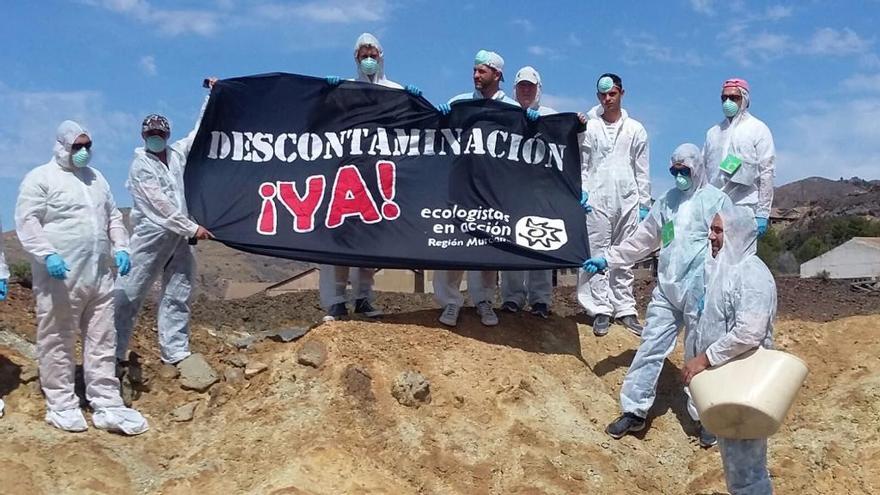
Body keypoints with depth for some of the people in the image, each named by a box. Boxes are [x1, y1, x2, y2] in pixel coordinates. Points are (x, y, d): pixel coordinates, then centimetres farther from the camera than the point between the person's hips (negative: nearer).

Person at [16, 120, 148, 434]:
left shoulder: (96, 178, 19)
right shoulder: (40, 178, -3)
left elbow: (113, 217, 23)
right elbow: (27, 221, -9)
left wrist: (120, 247, 8)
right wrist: (47, 254, -22)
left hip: (99, 276, 6)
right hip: (59, 278, -6)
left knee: (102, 341, 6)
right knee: (57, 342, 1)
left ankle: (107, 406, 11)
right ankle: (61, 405, 13)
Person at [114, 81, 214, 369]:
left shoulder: (177, 153, 11)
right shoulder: (141, 165, -5)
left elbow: (199, 132, 22)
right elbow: (160, 204, -13)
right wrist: (193, 228, -16)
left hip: (180, 237, 6)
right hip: (152, 236, -6)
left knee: (178, 296, 7)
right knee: (130, 294, -3)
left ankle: (174, 352, 13)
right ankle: (115, 353, 2)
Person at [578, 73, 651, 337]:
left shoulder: (635, 129, 10)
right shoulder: (589, 127, 5)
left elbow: (642, 170, 9)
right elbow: (582, 165, 4)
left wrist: (644, 204, 5)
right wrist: (582, 191, -9)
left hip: (627, 200, 2)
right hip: (597, 200, -2)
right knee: (598, 255, -3)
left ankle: (625, 309, 9)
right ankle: (601, 310, 0)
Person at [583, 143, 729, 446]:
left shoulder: (716, 201, -4)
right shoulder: (668, 201, 12)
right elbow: (643, 239, 17)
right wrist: (607, 259, 12)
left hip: (700, 294, -5)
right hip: (666, 289, 5)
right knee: (650, 348, 5)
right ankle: (634, 411, 13)